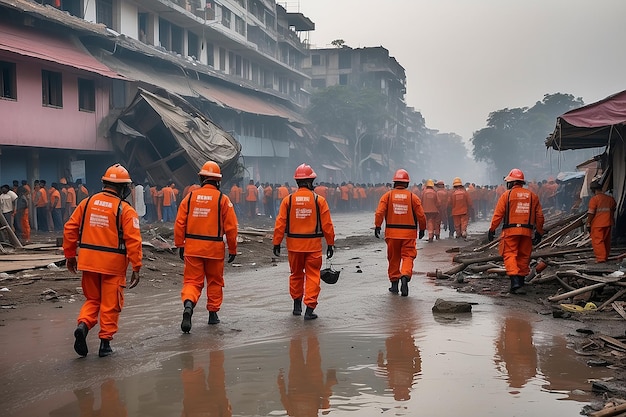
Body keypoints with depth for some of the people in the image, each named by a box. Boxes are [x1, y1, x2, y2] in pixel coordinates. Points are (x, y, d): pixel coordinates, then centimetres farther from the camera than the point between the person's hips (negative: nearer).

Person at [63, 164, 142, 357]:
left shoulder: (87, 203, 4)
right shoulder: (125, 210, -9)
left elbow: (70, 229, 6)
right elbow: (133, 241, -13)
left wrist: (70, 255, 17)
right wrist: (136, 268, -9)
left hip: (89, 261, 4)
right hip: (113, 263, -4)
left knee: (92, 299, 20)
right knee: (110, 304, 9)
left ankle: (83, 325, -5)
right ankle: (105, 342, 13)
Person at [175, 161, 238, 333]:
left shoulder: (190, 196, 1)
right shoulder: (223, 199, -5)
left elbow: (179, 223, 2)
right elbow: (231, 227, -5)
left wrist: (180, 245, 12)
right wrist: (232, 249, 6)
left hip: (192, 247, 1)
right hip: (215, 248, -1)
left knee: (192, 281, 5)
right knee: (215, 281, 16)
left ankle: (188, 304, -22)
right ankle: (213, 313, 24)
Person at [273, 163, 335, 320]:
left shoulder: (288, 200, -3)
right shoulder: (319, 200, -6)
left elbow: (280, 224, -3)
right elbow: (327, 225, -3)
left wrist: (276, 243, 4)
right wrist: (330, 244, 5)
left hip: (294, 244, 2)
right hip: (313, 244, -2)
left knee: (296, 274, 18)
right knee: (312, 276, 5)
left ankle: (297, 305, 28)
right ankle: (310, 308, -1)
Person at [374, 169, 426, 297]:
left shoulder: (387, 195, 1)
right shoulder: (413, 196, 0)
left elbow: (379, 212, -9)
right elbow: (421, 215, -1)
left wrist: (377, 226, -5)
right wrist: (422, 229, 12)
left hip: (392, 233, 1)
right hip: (409, 233, -1)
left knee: (394, 258, 13)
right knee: (408, 256, 0)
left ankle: (394, 283, 19)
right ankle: (405, 276, -26)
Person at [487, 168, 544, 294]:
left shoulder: (507, 195, -3)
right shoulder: (532, 195, 10)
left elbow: (498, 214, -6)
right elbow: (539, 216, 12)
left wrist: (492, 230, 1)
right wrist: (539, 232, 20)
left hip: (511, 231, -4)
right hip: (527, 231, 4)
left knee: (509, 254, -3)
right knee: (524, 256, 15)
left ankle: (514, 280, -20)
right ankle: (521, 279, 25)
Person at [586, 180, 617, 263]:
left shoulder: (594, 199, -14)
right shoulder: (610, 198, 7)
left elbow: (591, 213, -15)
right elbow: (613, 210, 19)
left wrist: (588, 224, -8)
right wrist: (612, 220, 32)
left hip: (597, 225, -7)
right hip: (608, 223, 7)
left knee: (597, 241, -2)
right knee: (606, 241, 15)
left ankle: (600, 258, -7)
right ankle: (606, 257, 24)